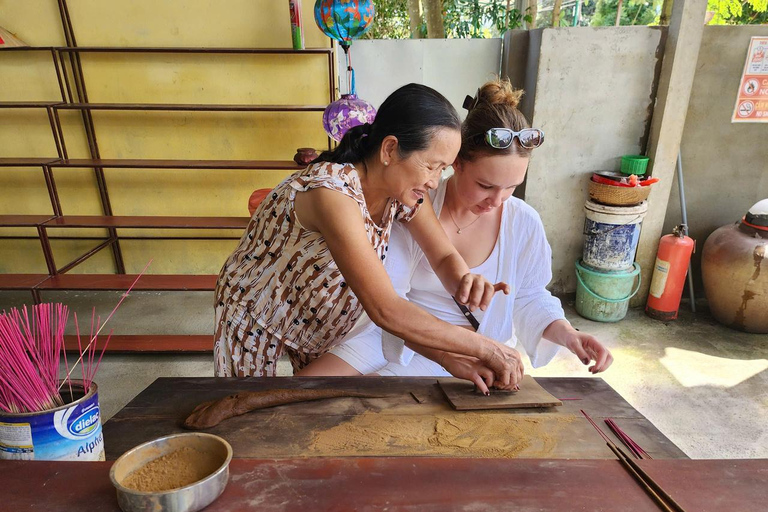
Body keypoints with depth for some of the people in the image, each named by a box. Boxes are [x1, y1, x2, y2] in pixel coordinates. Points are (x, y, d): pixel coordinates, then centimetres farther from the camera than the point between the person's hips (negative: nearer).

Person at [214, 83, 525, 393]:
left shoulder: (403, 188, -15)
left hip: (318, 320, 6)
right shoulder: (332, 191, -39)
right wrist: (484, 348, -37)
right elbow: (385, 311, -42)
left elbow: (445, 257, -9)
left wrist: (465, 282, -32)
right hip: (253, 318, -6)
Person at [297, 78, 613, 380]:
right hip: (397, 334, 1)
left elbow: (529, 296, 8)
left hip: (471, 355, 0)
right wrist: (440, 351, -31)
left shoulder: (524, 223, -8)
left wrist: (565, 333, -12)